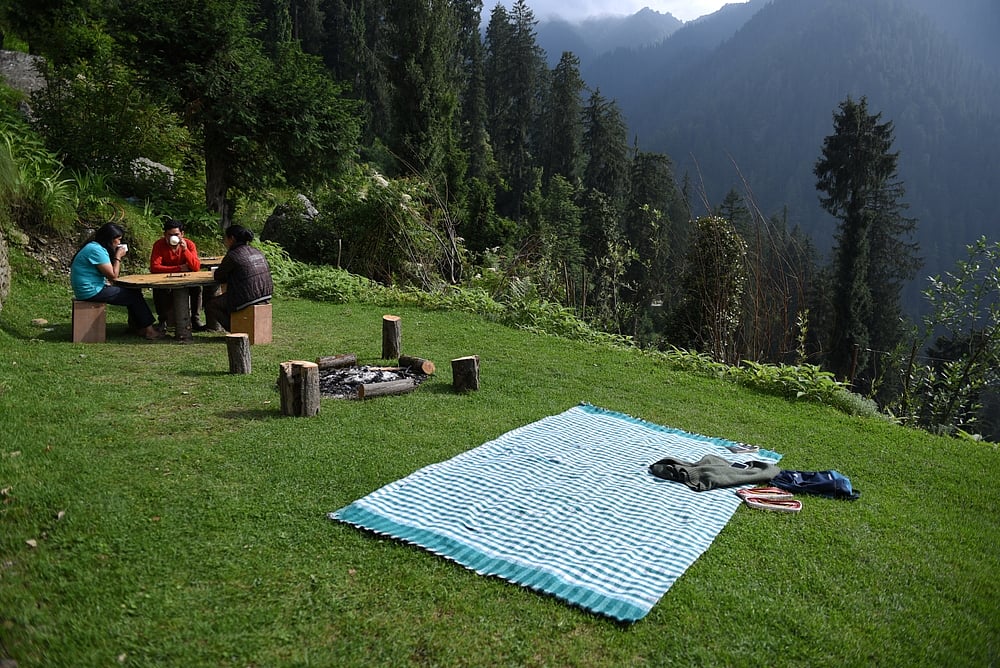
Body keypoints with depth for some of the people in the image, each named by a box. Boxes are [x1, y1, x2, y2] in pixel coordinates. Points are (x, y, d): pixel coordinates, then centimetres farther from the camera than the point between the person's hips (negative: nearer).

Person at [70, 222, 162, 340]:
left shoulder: (94, 246, 13)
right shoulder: (96, 250, -20)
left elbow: (110, 275, 15)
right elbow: (113, 275, -19)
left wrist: (117, 256, 3)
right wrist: (118, 257, -10)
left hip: (94, 288, 10)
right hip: (91, 292, -10)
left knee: (133, 290, 12)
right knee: (134, 295, -5)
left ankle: (136, 326, 16)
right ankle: (147, 329, 2)